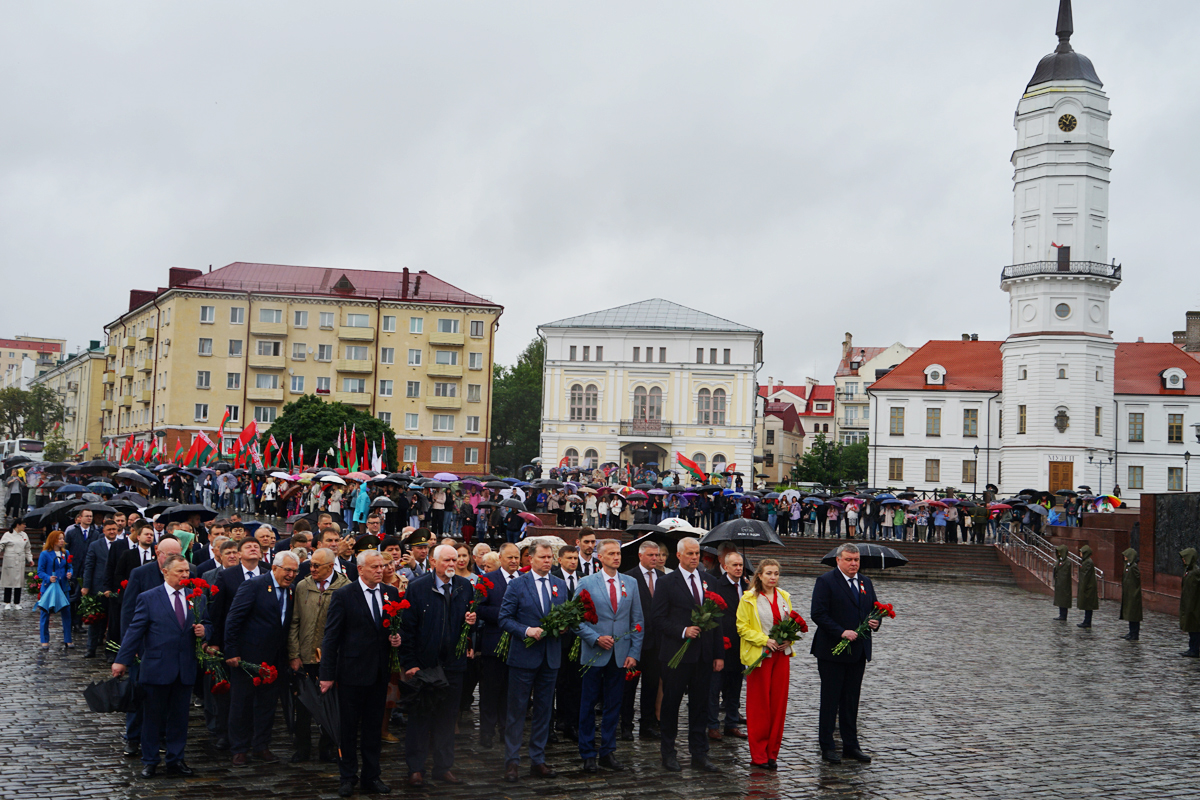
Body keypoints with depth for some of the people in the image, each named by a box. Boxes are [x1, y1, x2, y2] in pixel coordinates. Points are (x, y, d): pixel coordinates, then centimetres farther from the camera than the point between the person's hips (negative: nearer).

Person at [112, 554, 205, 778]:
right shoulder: (148, 599, -2)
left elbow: (202, 626, 18)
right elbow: (134, 631, -2)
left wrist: (202, 631, -7)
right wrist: (121, 660, -4)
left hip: (185, 671, 3)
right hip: (156, 668, -3)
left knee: (179, 717, 10)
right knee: (152, 717, 6)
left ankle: (176, 760, 21)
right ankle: (149, 761, 19)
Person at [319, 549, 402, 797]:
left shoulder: (391, 593, 6)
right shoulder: (343, 595, -7)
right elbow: (331, 637, -7)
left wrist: (396, 638, -6)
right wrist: (327, 674, -10)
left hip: (380, 673, 4)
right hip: (352, 671, -4)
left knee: (374, 726, 12)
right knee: (348, 727, 6)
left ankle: (372, 776, 22)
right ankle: (347, 778, 17)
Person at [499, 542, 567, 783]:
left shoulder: (560, 585, 10)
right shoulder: (517, 585, -3)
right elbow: (504, 619, -6)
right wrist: (526, 631, -19)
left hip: (551, 656, 4)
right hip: (524, 656, -4)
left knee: (544, 710, 10)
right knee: (517, 710, 0)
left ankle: (538, 761, 19)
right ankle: (512, 762, 7)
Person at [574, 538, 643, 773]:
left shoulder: (631, 583, 9)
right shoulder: (587, 584, 0)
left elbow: (637, 622, 9)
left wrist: (634, 653, 1)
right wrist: (596, 638, -13)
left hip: (620, 655, 3)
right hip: (594, 654, -3)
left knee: (613, 705, 7)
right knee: (588, 705, 2)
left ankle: (608, 752, 17)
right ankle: (588, 755, 12)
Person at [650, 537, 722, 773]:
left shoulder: (708, 580, 10)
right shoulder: (667, 583, -2)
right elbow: (657, 618, -6)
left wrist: (718, 653, 7)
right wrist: (683, 631, -17)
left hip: (703, 655, 4)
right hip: (677, 654, -4)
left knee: (700, 705, 7)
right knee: (671, 703, 5)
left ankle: (699, 754, 15)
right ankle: (668, 752, 17)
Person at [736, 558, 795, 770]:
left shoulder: (784, 597, 12)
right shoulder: (748, 598, -4)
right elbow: (742, 627, -6)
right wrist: (765, 640, -16)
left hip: (781, 654, 5)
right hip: (759, 655, -5)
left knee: (778, 702, 3)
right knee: (759, 704, -2)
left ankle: (772, 752, 12)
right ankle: (758, 755, 4)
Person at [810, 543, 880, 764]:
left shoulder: (865, 582, 13)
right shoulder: (826, 581, -8)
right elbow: (818, 613, -15)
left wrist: (875, 621, -4)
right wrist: (841, 632, -22)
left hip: (858, 651, 6)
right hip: (832, 651, -6)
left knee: (851, 700, 12)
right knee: (830, 700, 2)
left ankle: (851, 746, 19)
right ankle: (827, 747, 9)